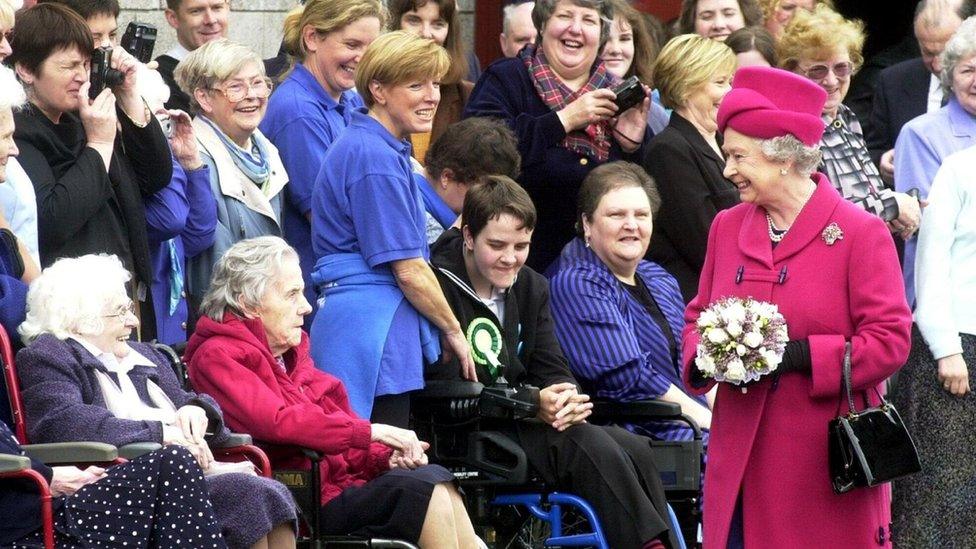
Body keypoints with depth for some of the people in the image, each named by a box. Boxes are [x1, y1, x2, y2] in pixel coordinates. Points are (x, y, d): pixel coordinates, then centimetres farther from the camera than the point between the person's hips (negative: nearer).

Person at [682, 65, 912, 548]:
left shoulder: (860, 233, -5)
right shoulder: (727, 227, 13)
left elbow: (890, 341, -9)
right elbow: (699, 316, 21)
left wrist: (799, 355, -18)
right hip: (743, 454, 5)